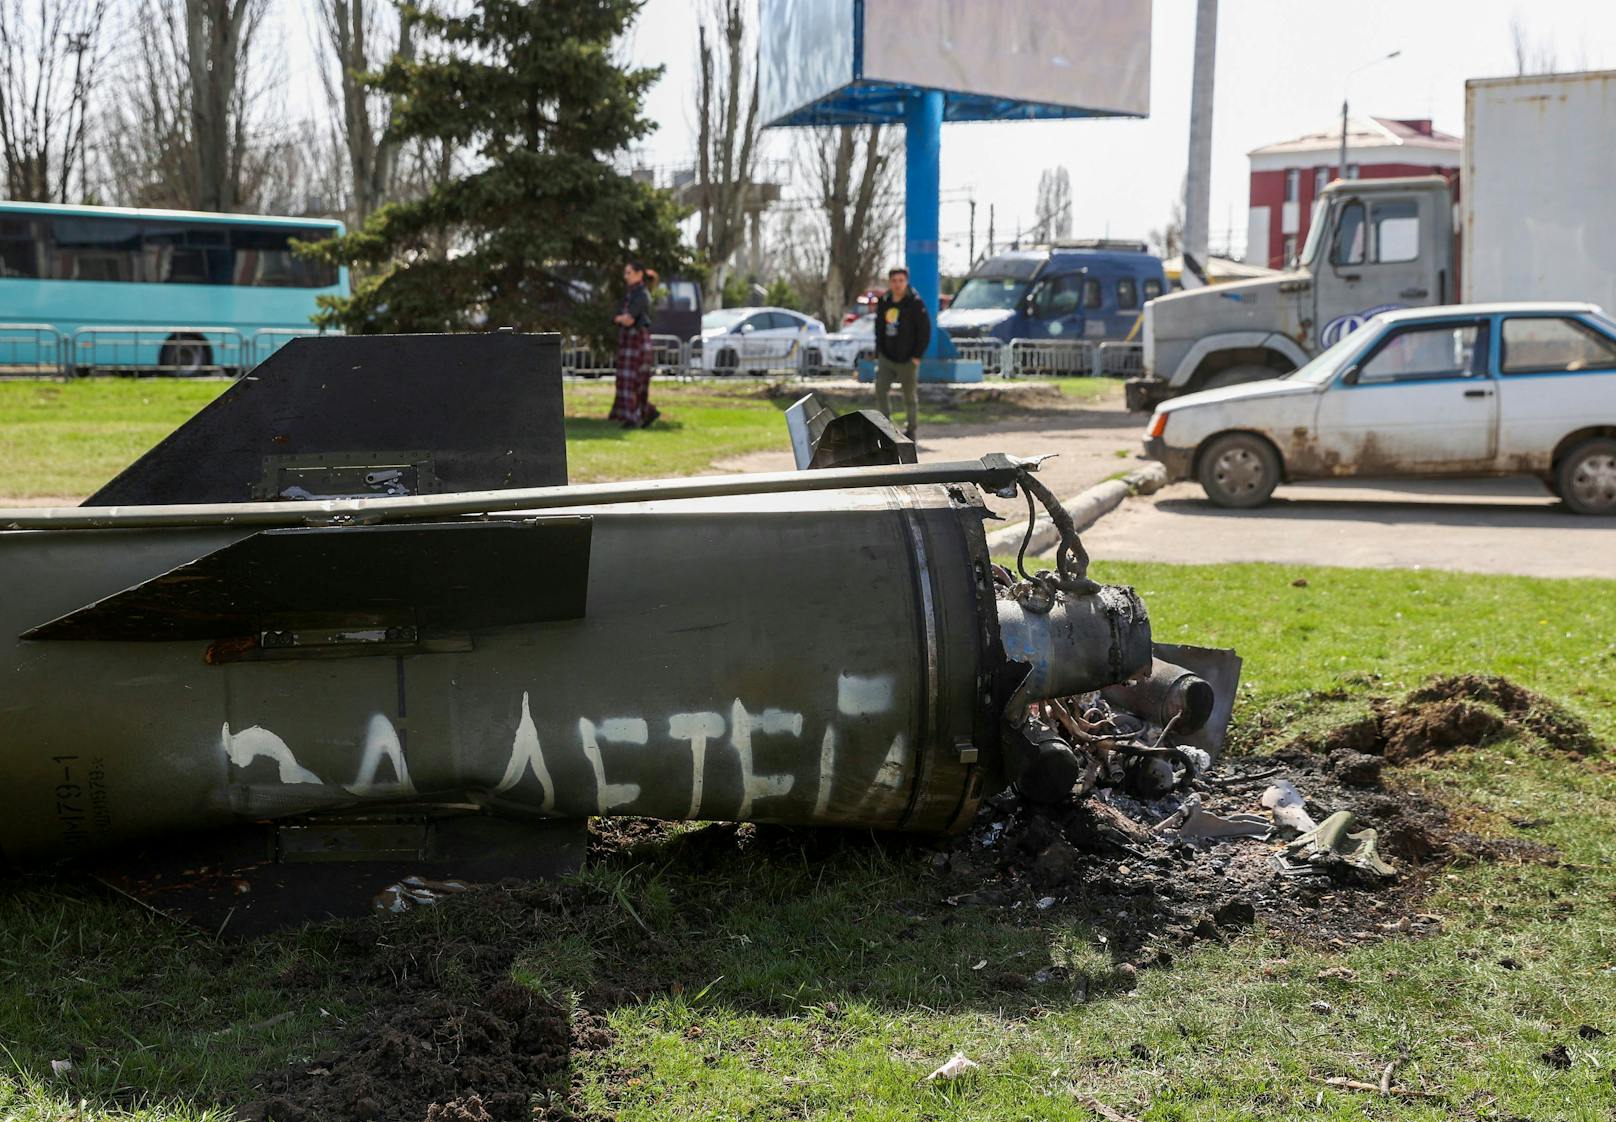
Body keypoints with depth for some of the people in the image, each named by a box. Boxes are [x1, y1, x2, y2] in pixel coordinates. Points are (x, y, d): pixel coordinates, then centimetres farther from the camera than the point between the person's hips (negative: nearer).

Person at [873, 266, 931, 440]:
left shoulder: (915, 303, -11)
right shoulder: (883, 302, 5)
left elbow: (925, 331, -9)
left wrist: (917, 356, -13)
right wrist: (878, 354, 9)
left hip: (907, 360, -4)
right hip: (886, 358, 4)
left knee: (910, 396, 7)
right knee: (880, 388, -11)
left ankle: (911, 430, 22)